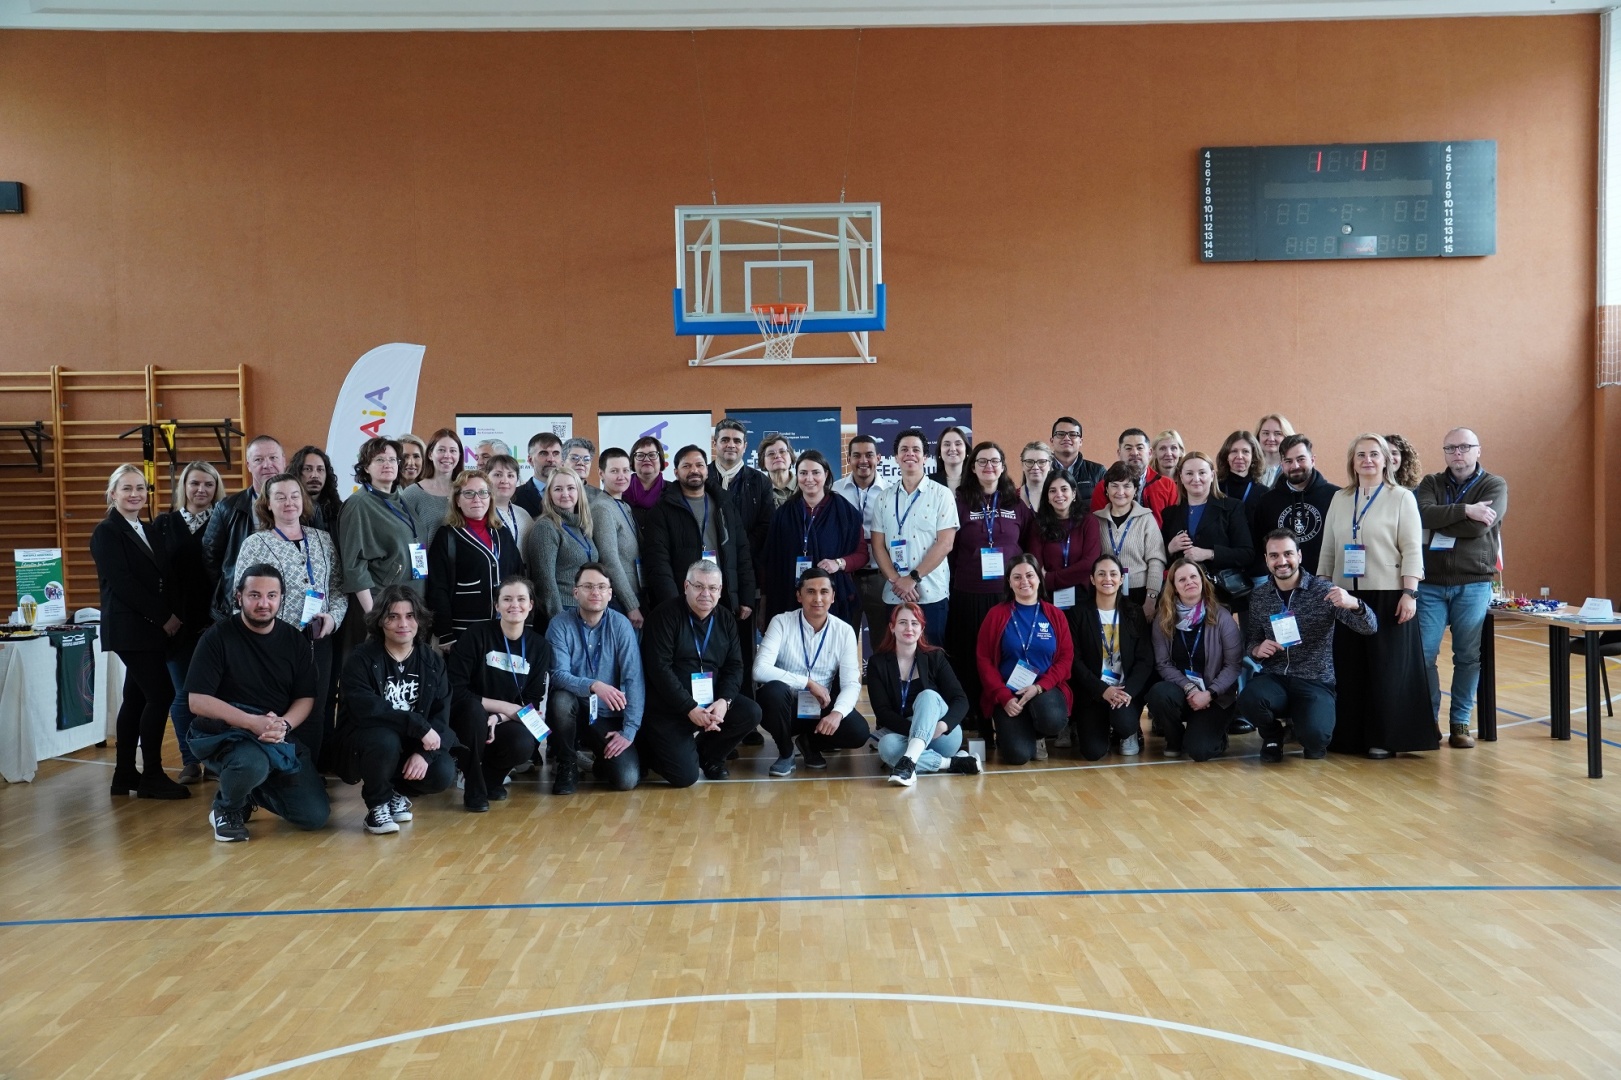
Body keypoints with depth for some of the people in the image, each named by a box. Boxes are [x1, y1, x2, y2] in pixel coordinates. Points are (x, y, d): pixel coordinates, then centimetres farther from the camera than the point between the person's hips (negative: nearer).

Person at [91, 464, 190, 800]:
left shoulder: (150, 532, 16)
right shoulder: (106, 533, -7)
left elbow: (164, 578, 14)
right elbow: (121, 583, -15)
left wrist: (173, 617, -2)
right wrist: (164, 617, -16)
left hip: (153, 627, 8)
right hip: (130, 629, -8)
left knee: (136, 698, 10)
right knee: (161, 694, -11)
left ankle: (125, 774, 16)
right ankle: (152, 776, -2)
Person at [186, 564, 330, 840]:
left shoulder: (294, 641, 6)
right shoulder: (217, 638, -6)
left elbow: (306, 698, 6)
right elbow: (197, 701, -12)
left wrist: (284, 724, -16)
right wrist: (253, 722, -23)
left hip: (280, 738, 4)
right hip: (225, 732, -4)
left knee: (316, 815, -8)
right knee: (252, 764, -40)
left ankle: (252, 792, 22)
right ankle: (226, 808, -3)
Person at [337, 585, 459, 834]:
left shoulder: (432, 661, 0)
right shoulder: (361, 659, -13)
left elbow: (441, 714, -6)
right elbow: (365, 709, -27)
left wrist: (424, 753, -23)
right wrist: (419, 726, -31)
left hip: (415, 743, 4)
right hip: (366, 738, -3)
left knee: (443, 774, -24)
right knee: (385, 741, -37)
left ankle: (398, 792, 13)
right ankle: (377, 804, -7)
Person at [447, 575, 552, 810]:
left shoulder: (539, 646, -1)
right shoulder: (475, 635, -13)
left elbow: (532, 702, -2)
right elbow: (455, 691, -17)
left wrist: (499, 717, -22)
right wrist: (505, 707, -19)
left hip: (505, 724, 2)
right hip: (467, 719, -2)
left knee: (524, 744, -31)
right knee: (474, 708, -37)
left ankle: (491, 777, 7)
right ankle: (473, 788, -16)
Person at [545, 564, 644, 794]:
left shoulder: (621, 625, -8)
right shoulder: (560, 625, -9)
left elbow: (634, 679, -12)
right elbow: (558, 675, -19)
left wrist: (629, 731, -19)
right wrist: (594, 686, -38)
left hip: (609, 717, 0)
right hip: (574, 713, 0)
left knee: (627, 779, -20)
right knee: (561, 699, -34)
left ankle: (603, 761, 19)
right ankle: (567, 765, -7)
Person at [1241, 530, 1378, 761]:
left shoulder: (1324, 589, -4)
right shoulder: (1258, 597, 5)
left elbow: (1369, 628, -9)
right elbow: (1249, 640, 14)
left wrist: (1354, 604, -32)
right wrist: (1256, 649, -11)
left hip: (1315, 683, -2)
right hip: (1273, 679, 2)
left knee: (1315, 735, -31)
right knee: (1248, 699, -33)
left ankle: (1312, 739, 12)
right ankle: (1273, 735, 5)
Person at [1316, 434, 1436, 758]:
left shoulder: (1401, 498, 0)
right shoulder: (1339, 499, 12)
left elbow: (1412, 550, -6)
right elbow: (1327, 550, 13)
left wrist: (1409, 593, -13)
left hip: (1387, 596, -4)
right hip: (1347, 595, 4)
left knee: (1388, 668, 0)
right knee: (1348, 668, 5)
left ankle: (1385, 739, 8)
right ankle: (1349, 736, 14)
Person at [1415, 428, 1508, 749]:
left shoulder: (1495, 486, 2)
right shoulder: (1430, 483, 8)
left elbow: (1480, 527, -16)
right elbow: (1424, 516, -14)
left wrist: (1438, 523, -10)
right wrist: (1465, 510, -21)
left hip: (1473, 586, -1)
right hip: (1430, 584, 1)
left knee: (1468, 657, 4)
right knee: (1423, 655, -2)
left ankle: (1460, 722, 16)